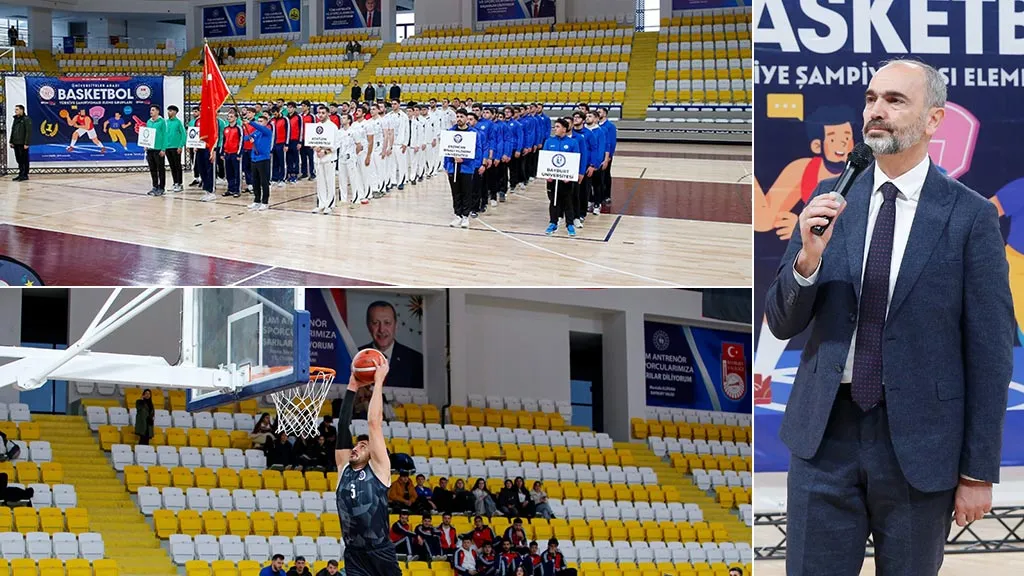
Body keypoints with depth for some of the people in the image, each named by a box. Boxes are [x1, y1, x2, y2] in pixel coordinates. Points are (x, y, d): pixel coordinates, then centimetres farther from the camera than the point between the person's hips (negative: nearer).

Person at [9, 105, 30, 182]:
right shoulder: (15, 119, 17)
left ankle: (25, 175, 1)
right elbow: (12, 131, 23)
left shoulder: (26, 119, -9)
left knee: (24, 160, -3)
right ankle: (21, 174, 16)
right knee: (19, 160, 10)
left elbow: (28, 132, -14)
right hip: (16, 143, 8)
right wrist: (11, 141, 16)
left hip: (23, 144, -8)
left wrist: (26, 143, -18)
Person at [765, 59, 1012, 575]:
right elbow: (783, 323, 5)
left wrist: (979, 471, -5)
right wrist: (808, 258, -16)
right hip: (824, 433, 3)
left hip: (917, 440, -2)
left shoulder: (970, 216, -6)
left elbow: (990, 352, -4)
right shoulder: (830, 201, 4)